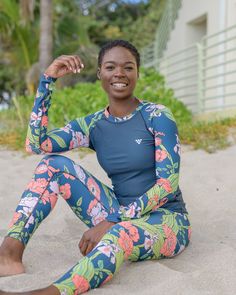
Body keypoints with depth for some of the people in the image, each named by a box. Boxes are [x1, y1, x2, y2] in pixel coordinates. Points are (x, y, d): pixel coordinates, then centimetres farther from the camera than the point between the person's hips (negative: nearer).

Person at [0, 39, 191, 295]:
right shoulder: (93, 125, 4)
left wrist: (111, 222, -25)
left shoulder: (157, 116, -8)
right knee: (54, 165, -9)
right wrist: (48, 79, -11)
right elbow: (35, 144, -10)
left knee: (118, 235, -40)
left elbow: (168, 184, -16)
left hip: (166, 219, -4)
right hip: (119, 217, 5)